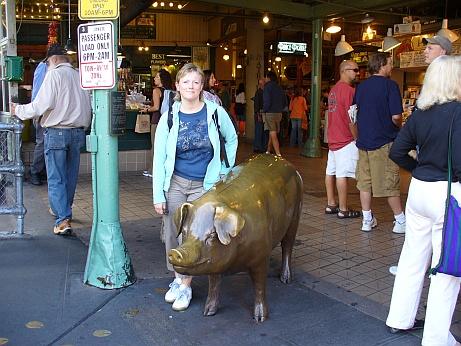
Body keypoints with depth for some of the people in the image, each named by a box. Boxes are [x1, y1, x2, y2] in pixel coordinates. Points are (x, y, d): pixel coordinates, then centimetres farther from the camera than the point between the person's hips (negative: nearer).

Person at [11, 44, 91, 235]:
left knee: (56, 179, -1)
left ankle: (63, 219, -7)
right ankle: (65, 210, 32)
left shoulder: (54, 74, -7)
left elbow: (42, 104, -14)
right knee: (71, 177, 16)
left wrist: (19, 110, 1)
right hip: (78, 132, 6)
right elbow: (88, 106, 8)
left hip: (56, 132, -5)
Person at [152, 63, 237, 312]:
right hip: (175, 183, 2)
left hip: (204, 186, -1)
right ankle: (178, 278, 26)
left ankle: (185, 285, 12)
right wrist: (158, 195, -4)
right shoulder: (169, 118, -3)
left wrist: (224, 171, 7)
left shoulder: (215, 112, -4)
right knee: (173, 233, 5)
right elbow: (159, 157, -1)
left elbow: (232, 139, 13)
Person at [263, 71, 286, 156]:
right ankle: (268, 151, 30)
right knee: (272, 134, 18)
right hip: (279, 113, 7)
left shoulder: (268, 87, -9)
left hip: (270, 113, -7)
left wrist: (264, 111, -6)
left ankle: (278, 155, -14)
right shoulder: (279, 88, 13)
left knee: (273, 135, -9)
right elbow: (285, 102, 16)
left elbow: (267, 101, -19)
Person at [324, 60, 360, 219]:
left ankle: (331, 204, 20)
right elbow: (351, 118, -18)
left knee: (330, 171, 11)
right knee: (342, 174, -6)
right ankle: (343, 210, 0)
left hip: (333, 139, 9)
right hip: (346, 140, -9)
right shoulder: (348, 89, -15)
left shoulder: (333, 89, 14)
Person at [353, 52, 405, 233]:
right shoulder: (390, 85, -10)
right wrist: (399, 126, 4)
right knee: (390, 184, 1)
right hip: (384, 142, -6)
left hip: (363, 140, 6)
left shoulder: (361, 86, 9)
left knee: (364, 182, 9)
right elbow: (396, 116, -16)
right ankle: (401, 222, 11)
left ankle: (367, 220, 16)